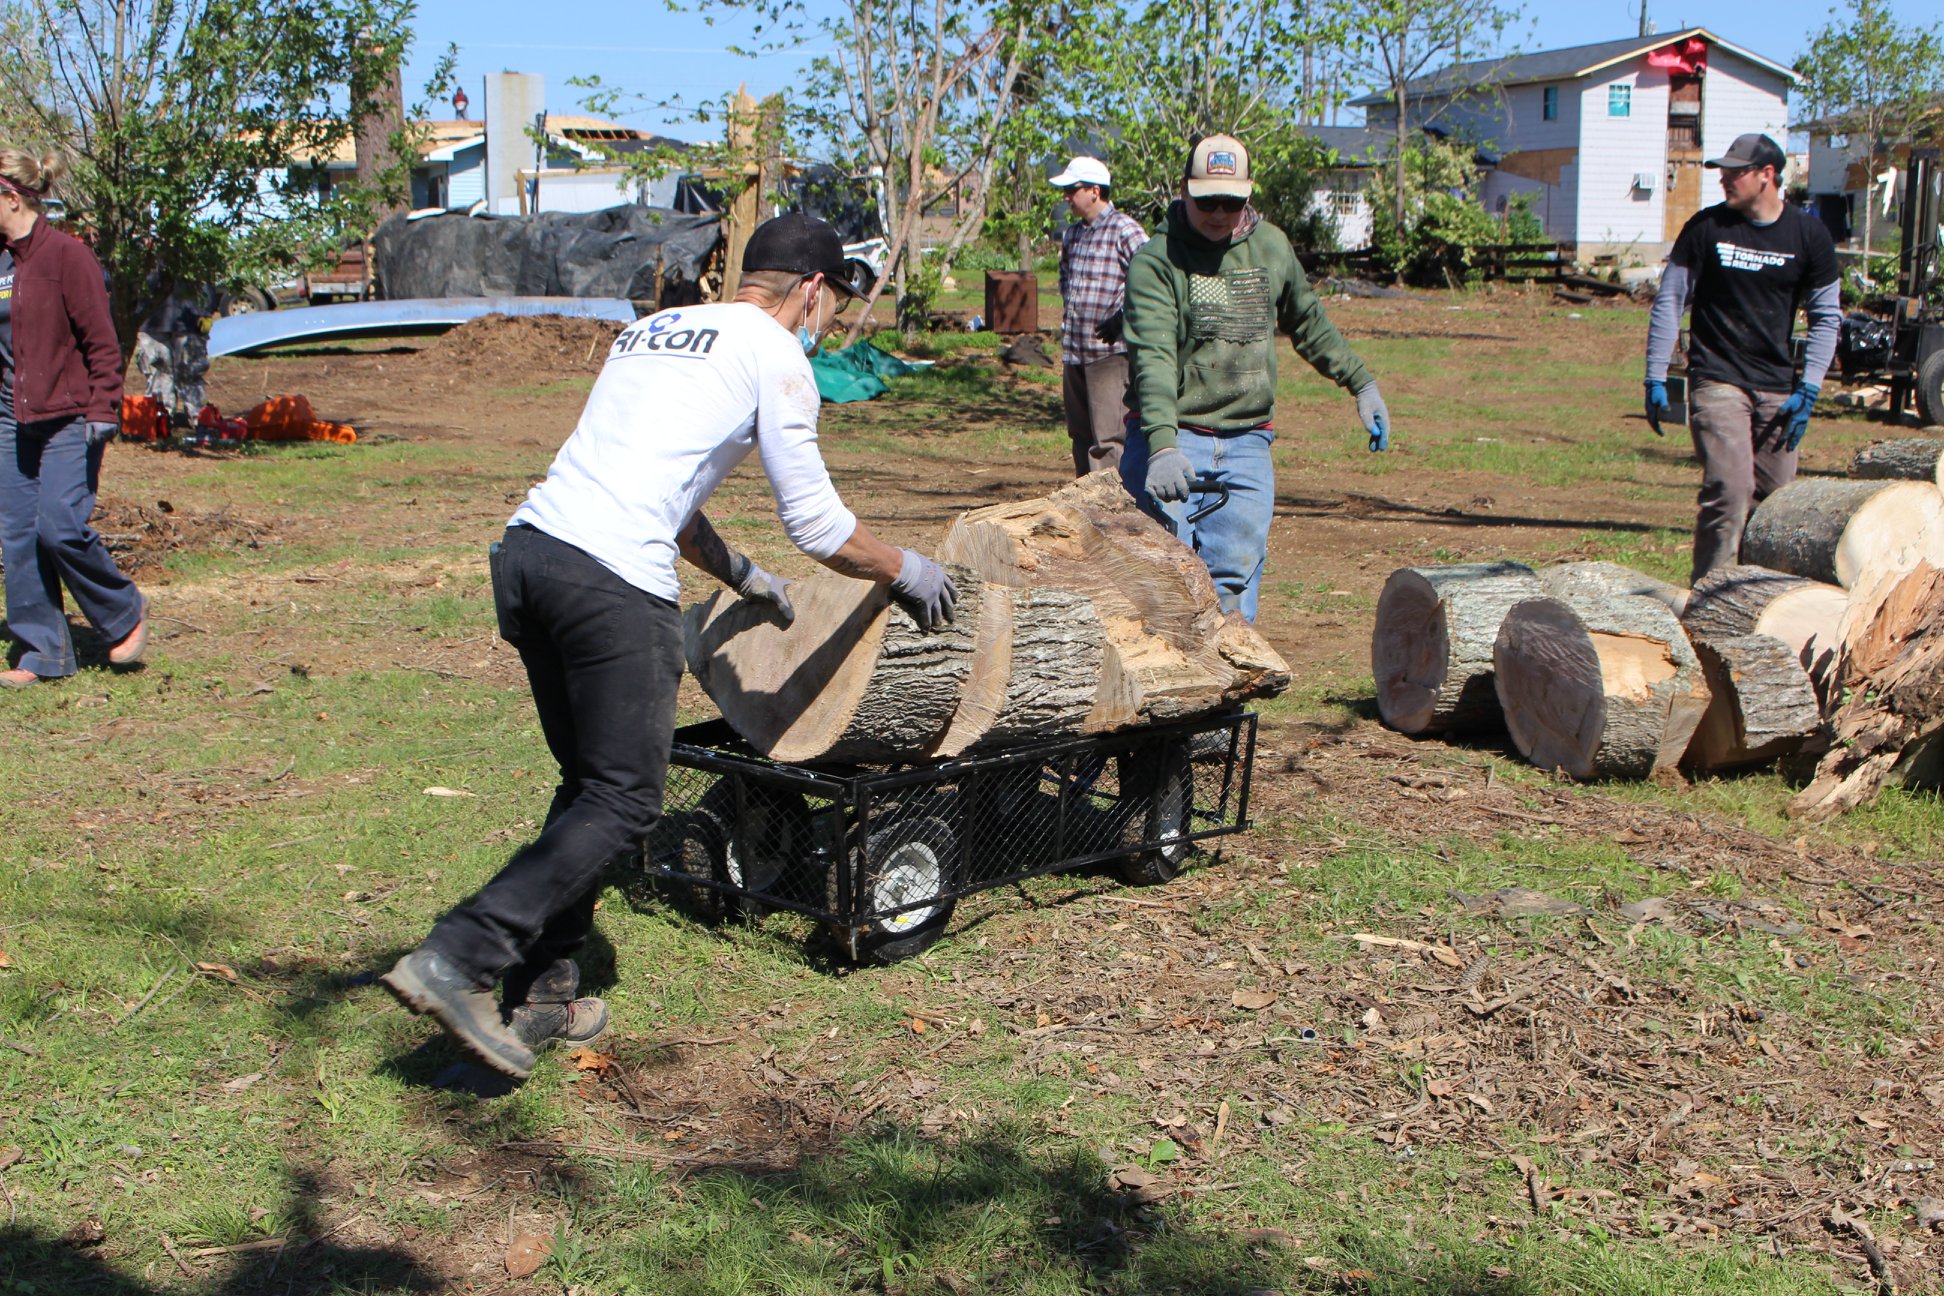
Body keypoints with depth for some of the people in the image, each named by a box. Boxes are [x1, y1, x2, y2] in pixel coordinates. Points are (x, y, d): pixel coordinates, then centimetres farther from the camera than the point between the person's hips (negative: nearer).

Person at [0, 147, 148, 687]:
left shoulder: (66, 255, -10)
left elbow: (101, 342, -11)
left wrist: (102, 411, -16)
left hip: (68, 419, -7)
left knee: (59, 526, -13)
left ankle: (126, 614, 11)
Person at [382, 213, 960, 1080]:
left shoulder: (650, 330, 29)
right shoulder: (775, 354, 5)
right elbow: (817, 526, 5)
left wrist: (743, 577, 51)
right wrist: (905, 572, 23)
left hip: (524, 550, 8)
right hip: (615, 582, -8)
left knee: (588, 781, 17)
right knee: (623, 802, -1)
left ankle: (543, 1000, 18)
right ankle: (459, 961, -9)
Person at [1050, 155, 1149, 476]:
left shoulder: (1124, 229, -10)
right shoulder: (1071, 233, 15)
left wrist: (1122, 318, -17)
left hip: (1110, 353, -8)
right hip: (1074, 352, 8)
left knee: (1108, 437, -10)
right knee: (1080, 434, 13)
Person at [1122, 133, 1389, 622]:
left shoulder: (1271, 246, 10)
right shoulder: (1155, 260, -8)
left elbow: (1309, 324, 26)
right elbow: (1154, 357, -22)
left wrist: (1362, 383, 26)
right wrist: (1162, 444, -35)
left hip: (1247, 445, 4)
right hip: (1171, 439, -4)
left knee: (1235, 578, 0)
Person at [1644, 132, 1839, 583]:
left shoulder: (1810, 236, 3)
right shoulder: (1707, 227, -1)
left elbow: (1826, 316, 10)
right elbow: (1669, 300, 4)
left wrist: (1808, 390, 1)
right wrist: (1656, 379, 0)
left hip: (1778, 389, 3)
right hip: (1717, 381, -3)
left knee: (1775, 498, 4)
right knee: (1730, 490, -17)